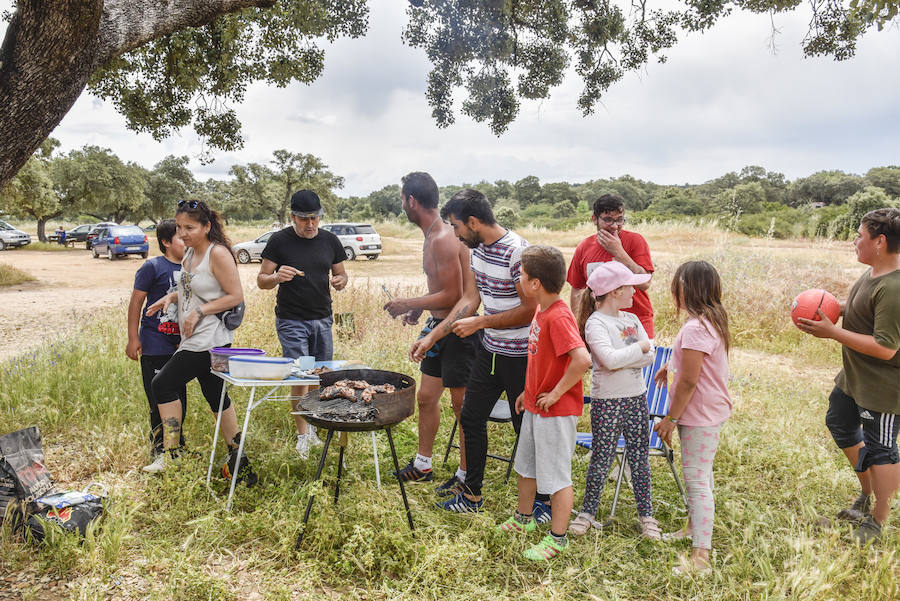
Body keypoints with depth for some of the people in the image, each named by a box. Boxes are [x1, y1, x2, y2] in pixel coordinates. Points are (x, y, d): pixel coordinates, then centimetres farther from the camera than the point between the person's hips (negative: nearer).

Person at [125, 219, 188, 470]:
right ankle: (161, 451, 11)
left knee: (179, 398, 13)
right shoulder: (153, 267, -8)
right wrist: (133, 338, -10)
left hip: (181, 344, 6)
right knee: (159, 400, -2)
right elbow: (136, 302, -7)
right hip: (155, 345, -6)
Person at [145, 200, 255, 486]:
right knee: (216, 396, 12)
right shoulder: (190, 252, 12)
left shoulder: (218, 253, -15)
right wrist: (171, 297, 7)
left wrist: (199, 312, -18)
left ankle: (171, 456, 7)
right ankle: (238, 462, 20)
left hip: (209, 339, -9)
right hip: (196, 339, 9)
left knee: (163, 384, -4)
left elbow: (236, 296, -17)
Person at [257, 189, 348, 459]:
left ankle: (312, 425, 27)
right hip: (291, 320, -4)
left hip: (322, 319, 4)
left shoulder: (330, 240, 5)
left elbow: (341, 274, 15)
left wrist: (340, 281, -10)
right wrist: (277, 277, -24)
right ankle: (302, 434, 6)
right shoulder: (279, 240, -5)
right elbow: (261, 280, -1)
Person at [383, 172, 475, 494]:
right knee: (426, 397, 17)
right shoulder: (432, 235, 11)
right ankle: (422, 464, 33)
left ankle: (466, 475, 19)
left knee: (462, 404, 3)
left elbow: (453, 295, -23)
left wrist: (408, 304, -14)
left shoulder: (444, 239, -21)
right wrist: (420, 307, 12)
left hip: (458, 330, -10)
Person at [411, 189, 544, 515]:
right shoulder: (478, 247, 4)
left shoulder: (516, 251, -23)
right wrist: (432, 337, 4)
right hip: (490, 350, 9)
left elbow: (531, 309, -22)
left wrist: (480, 323, -18)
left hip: (519, 355, -8)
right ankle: (472, 495, 32)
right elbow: (470, 299, 7)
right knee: (471, 417, 15)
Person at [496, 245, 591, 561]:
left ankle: (557, 538, 21)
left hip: (557, 410, -10)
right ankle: (523, 518, 44)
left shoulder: (559, 317, -25)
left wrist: (555, 393, -25)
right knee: (526, 465, 24)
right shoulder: (540, 311, 5)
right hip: (535, 406, 10)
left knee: (557, 475, 5)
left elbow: (582, 360, -36)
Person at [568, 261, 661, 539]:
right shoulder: (595, 323, -13)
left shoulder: (632, 319, 8)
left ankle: (646, 514, 26)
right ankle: (587, 511, 22)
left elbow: (649, 356, 1)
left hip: (636, 398, 6)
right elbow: (610, 359, -26)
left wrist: (622, 361, -15)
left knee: (640, 458, 12)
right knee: (601, 459, 4)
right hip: (607, 401, -6)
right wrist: (639, 347, -12)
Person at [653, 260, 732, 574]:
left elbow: (689, 381, -23)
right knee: (698, 475, 23)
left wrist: (670, 419, -15)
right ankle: (695, 527, 41)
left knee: (697, 479, -8)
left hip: (700, 415, -10)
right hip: (710, 410, 10)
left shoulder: (694, 329, -24)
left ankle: (700, 557, -4)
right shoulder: (712, 320, 8)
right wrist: (673, 367, 13)